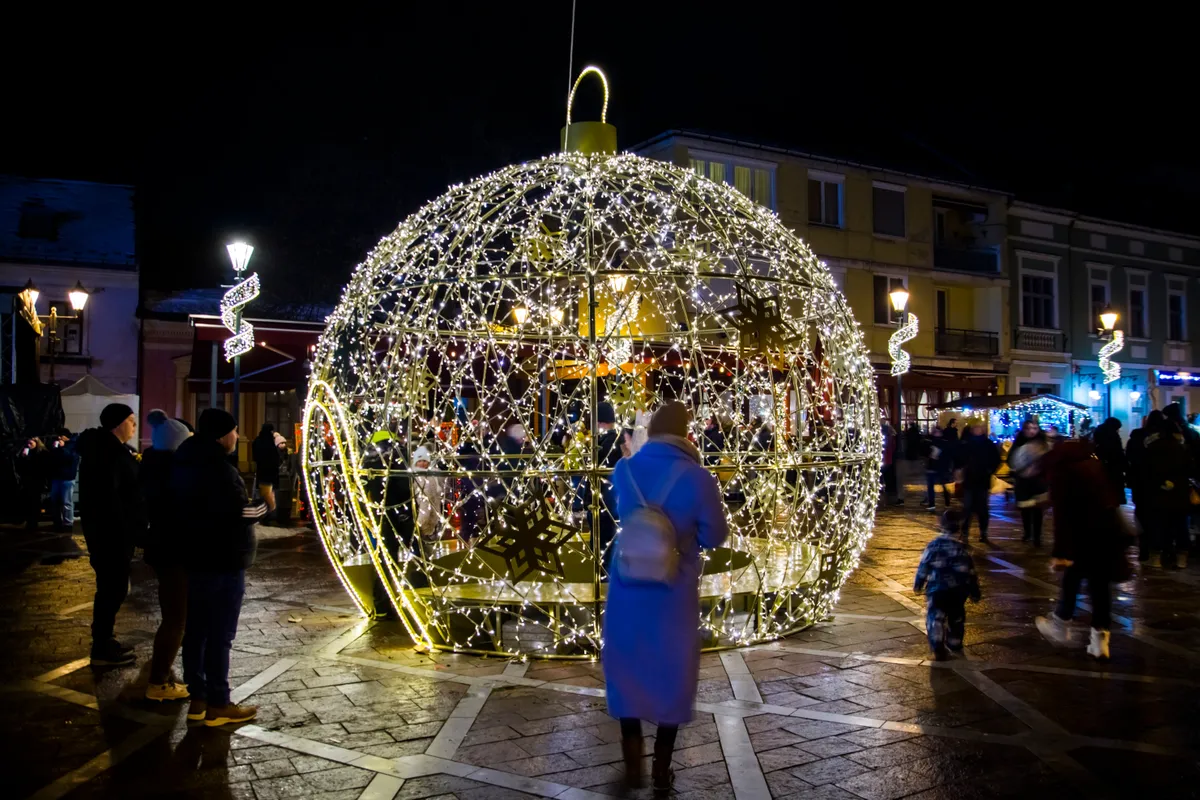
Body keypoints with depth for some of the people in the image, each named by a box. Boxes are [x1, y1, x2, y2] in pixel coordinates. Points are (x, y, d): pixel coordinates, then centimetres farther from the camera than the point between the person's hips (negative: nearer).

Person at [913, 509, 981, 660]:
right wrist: (975, 592, 9)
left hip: (936, 589, -2)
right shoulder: (961, 548, -3)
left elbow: (923, 566, 0)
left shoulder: (933, 545, -3)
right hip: (958, 590, 2)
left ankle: (937, 647, -18)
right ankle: (955, 643, 36)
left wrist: (917, 584, 13)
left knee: (935, 617, -2)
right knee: (956, 617, 23)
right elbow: (970, 571, 0)